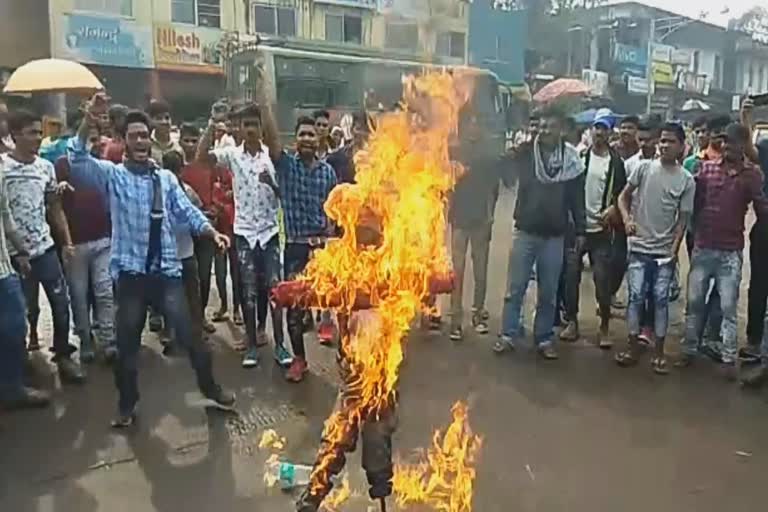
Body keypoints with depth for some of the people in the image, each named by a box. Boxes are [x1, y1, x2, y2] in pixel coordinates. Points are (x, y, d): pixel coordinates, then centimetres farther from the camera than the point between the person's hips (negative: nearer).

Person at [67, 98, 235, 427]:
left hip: (167, 269, 1)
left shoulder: (166, 178, 9)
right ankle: (127, 404, 28)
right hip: (130, 271, -1)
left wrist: (212, 232, -12)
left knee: (188, 333, 3)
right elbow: (77, 158, -13)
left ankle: (210, 387, 23)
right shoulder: (113, 174, 2)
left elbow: (187, 212, 5)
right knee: (127, 341, 9)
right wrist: (88, 121, -27)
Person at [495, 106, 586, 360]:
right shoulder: (526, 152, -3)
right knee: (515, 288, 4)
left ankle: (544, 338, 21)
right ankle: (508, 334, 14)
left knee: (548, 292, 10)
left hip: (555, 235, 1)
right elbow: (507, 177, -3)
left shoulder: (572, 159, 0)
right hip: (525, 231, -1)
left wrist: (580, 230, 6)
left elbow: (577, 198, 6)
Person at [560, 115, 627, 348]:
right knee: (571, 275, 2)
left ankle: (604, 327, 14)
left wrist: (614, 209, -14)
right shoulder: (579, 156, 2)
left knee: (603, 278, 0)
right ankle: (572, 322, 17)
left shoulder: (616, 161, 2)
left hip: (601, 228, 0)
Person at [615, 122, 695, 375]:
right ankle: (632, 348, 12)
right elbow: (623, 197, 4)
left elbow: (683, 218, 1)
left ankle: (659, 353, 14)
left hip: (665, 251, 0)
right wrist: (626, 219, -14)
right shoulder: (644, 168, -1)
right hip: (639, 247, 0)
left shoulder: (687, 180, -1)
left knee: (661, 299, 4)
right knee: (636, 297, 2)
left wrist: (674, 250, -6)